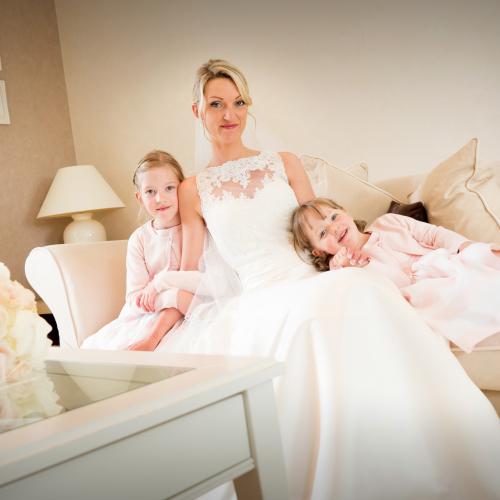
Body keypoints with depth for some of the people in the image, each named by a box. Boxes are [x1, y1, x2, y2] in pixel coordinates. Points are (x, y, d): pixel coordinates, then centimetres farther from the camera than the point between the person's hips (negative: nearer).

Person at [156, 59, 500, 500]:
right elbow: (191, 269, 9)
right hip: (255, 302, -1)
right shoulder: (193, 190, 12)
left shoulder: (285, 164, 16)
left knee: (361, 291, -32)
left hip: (311, 283, 1)